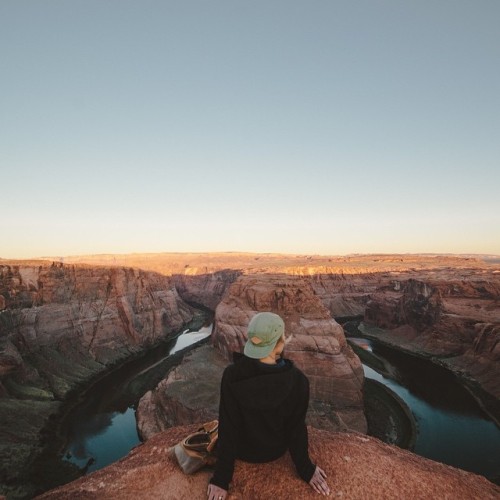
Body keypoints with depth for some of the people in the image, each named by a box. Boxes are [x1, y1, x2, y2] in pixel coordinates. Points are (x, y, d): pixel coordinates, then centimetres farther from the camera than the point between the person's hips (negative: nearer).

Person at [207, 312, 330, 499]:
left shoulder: (232, 375, -33)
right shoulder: (298, 380, -32)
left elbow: (227, 429, -24)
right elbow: (296, 428, -18)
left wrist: (221, 478, -9)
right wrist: (306, 469, 1)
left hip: (242, 449, 0)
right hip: (276, 449, 1)